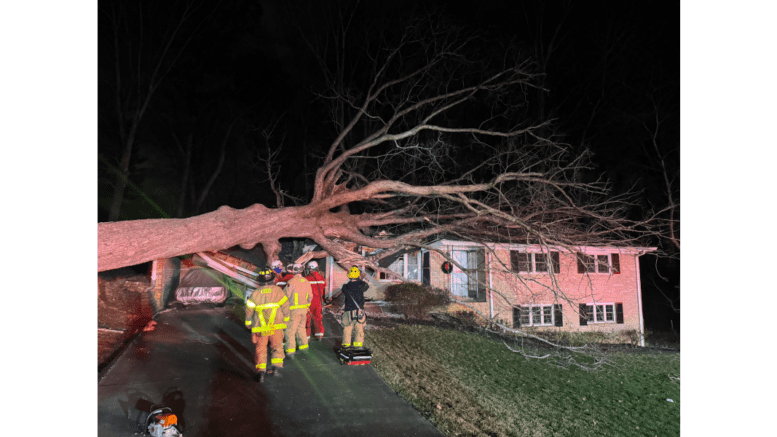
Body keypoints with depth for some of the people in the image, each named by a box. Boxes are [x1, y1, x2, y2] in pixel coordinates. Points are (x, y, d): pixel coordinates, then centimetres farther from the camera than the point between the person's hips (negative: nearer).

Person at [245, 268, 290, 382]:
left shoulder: (255, 293, -5)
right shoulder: (277, 290, -6)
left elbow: (249, 310, 1)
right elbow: (286, 306, -2)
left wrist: (248, 323, 18)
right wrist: (285, 319, 14)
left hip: (260, 328, 0)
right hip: (276, 326, 0)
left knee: (260, 349, 9)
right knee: (277, 346, 19)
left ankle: (260, 371, 2)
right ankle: (276, 366, 18)